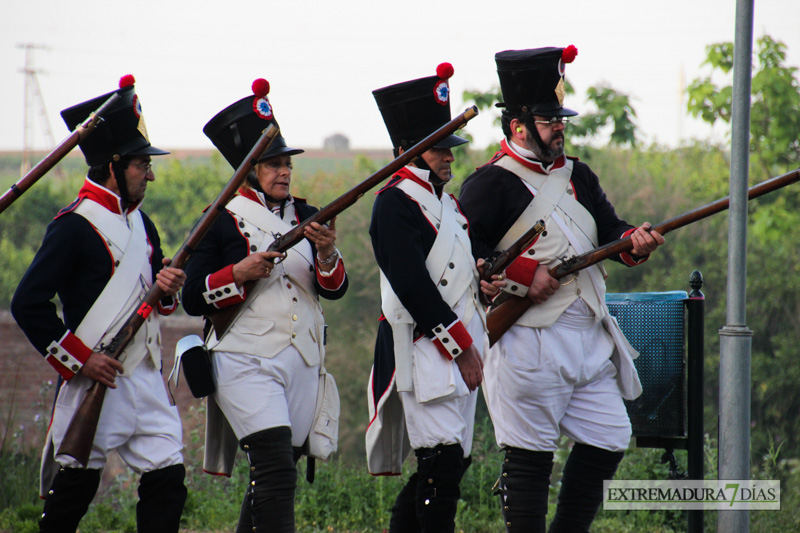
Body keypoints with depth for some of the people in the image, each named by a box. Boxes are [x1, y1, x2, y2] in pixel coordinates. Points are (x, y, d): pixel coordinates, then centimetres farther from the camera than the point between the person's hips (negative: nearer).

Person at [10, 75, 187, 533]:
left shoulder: (140, 223, 14)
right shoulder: (75, 226, -12)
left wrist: (167, 289, 0)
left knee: (168, 480, 1)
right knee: (75, 486, -1)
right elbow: (28, 304, -15)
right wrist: (79, 360, -15)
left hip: (146, 376, 8)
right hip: (95, 379, -7)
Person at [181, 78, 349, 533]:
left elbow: (335, 289, 5)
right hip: (247, 363, -5)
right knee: (277, 469, -19)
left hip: (303, 361, 5)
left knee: (273, 475, 8)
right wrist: (240, 273, -16)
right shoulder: (222, 222, -1)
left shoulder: (306, 217, 12)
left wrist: (326, 253, -15)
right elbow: (194, 299, -2)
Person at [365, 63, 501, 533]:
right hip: (425, 349, -9)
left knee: (455, 460, 9)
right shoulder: (396, 203, -10)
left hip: (461, 350, 9)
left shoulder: (447, 203, 19)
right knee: (442, 460, -14)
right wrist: (462, 346, -17)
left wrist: (484, 283, 2)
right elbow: (414, 287, -17)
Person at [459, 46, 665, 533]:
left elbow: (607, 229, 12)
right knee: (530, 455, -4)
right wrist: (524, 275, -17)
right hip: (531, 342, -8)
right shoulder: (491, 185, -6)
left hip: (591, 337, 8)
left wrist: (633, 241, -10)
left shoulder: (578, 176, 17)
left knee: (609, 441, 7)